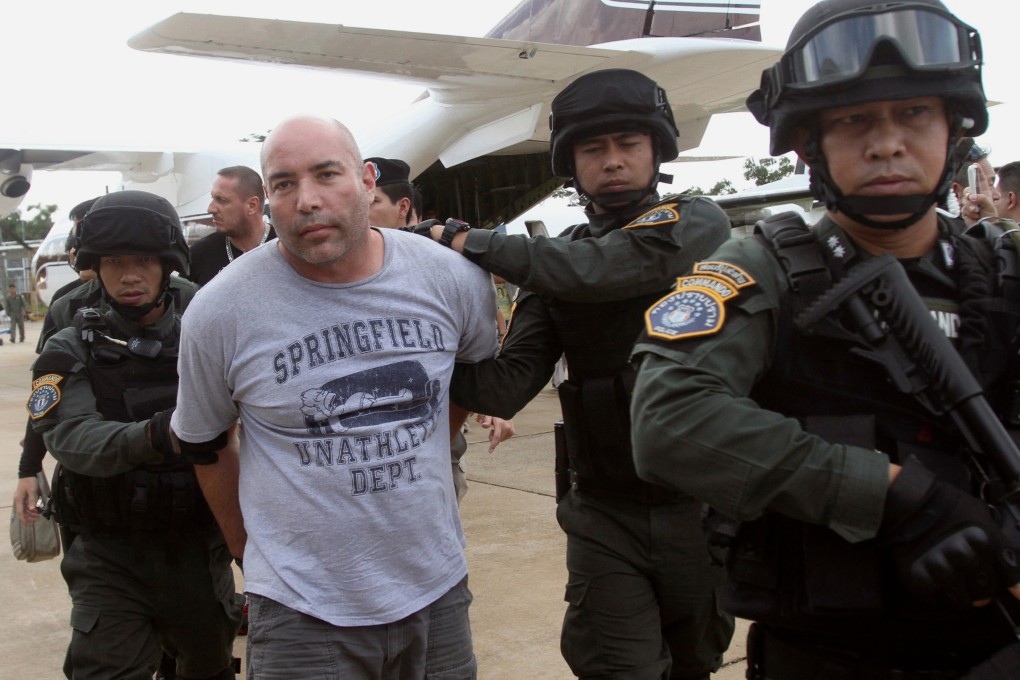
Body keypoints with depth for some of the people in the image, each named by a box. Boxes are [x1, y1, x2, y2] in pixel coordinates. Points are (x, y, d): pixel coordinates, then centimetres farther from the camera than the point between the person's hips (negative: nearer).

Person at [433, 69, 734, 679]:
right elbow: (506, 387, -6)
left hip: (702, 507, -1)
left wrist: (471, 242, -18)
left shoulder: (699, 223, -6)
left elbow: (602, 268, -25)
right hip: (606, 517, 1)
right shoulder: (556, 264, 4)